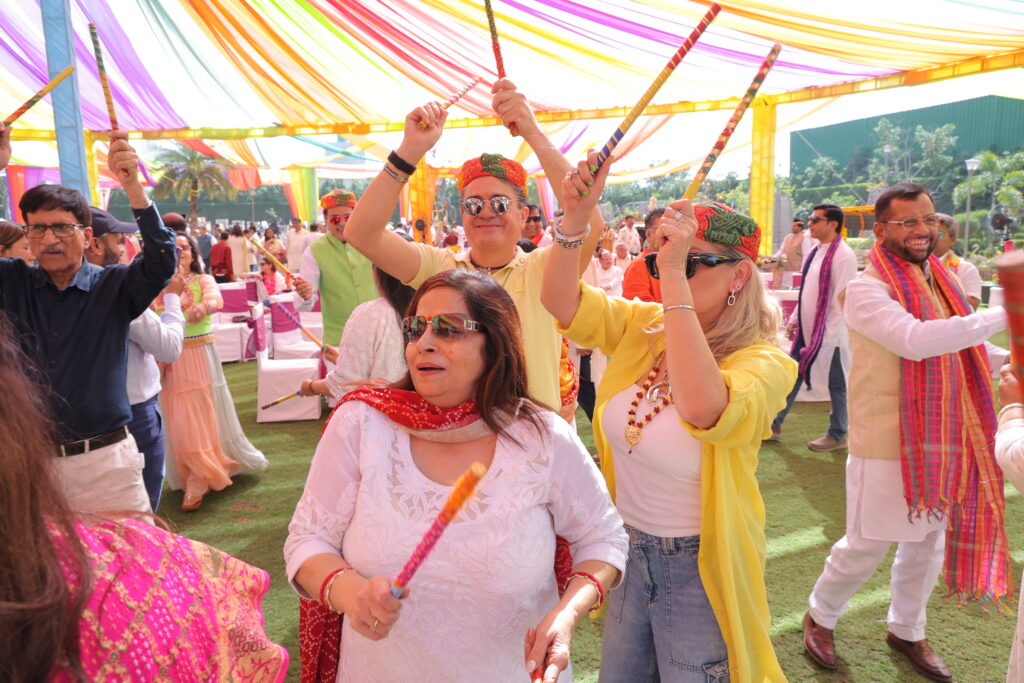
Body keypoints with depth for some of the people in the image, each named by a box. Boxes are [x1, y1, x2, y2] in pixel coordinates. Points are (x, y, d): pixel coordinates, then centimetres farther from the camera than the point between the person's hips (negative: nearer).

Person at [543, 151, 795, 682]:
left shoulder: (766, 361, -21)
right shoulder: (644, 326, -4)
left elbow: (703, 409, -42)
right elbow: (562, 303, -12)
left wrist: (676, 275, -41)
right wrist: (576, 218, -27)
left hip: (697, 567, -5)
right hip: (629, 546, 5)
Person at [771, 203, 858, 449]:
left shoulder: (843, 255, -18)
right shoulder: (815, 252, 9)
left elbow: (842, 299, -20)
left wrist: (828, 335, -21)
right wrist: (794, 319, 13)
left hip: (829, 334, -9)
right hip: (806, 329, 9)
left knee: (836, 386, 8)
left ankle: (837, 436, 24)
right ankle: (774, 425, 25)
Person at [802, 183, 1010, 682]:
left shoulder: (943, 282, 9)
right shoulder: (867, 289, -15)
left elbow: (961, 354, 15)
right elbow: (914, 341, -31)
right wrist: (1001, 316, -28)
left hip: (942, 444, 7)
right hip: (886, 447, -7)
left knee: (929, 545, 19)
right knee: (866, 547, 5)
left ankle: (906, 631, 41)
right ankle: (819, 616, 31)